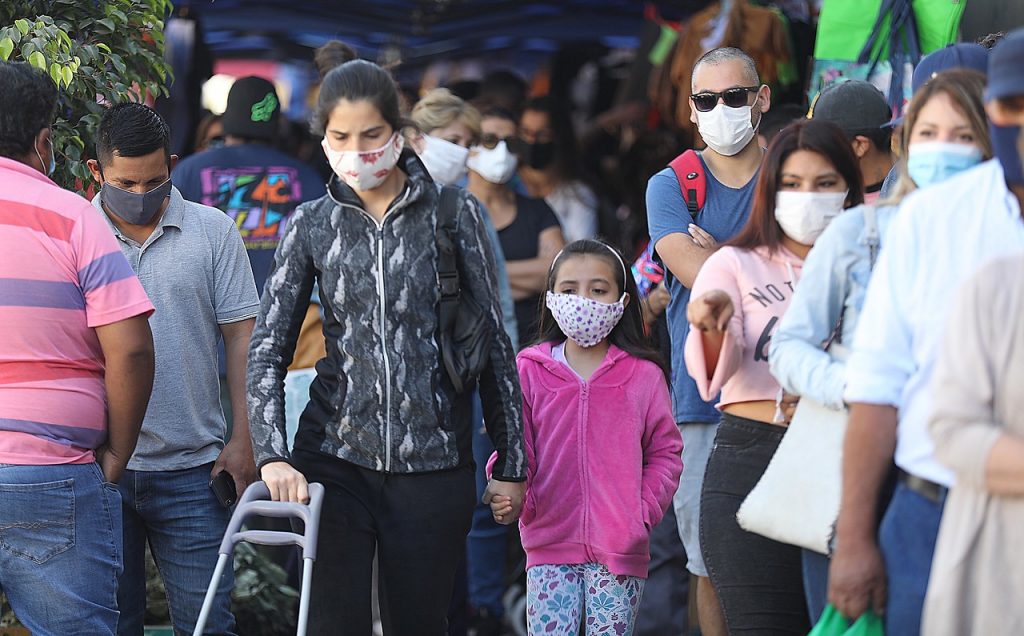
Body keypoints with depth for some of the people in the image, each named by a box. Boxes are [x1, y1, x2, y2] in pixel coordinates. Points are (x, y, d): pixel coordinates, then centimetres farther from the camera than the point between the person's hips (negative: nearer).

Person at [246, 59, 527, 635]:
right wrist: (273, 456, -13)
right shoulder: (313, 226, 5)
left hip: (433, 460, -1)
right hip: (335, 455, 1)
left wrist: (512, 462, 4)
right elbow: (268, 348, 1)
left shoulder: (453, 214, 1)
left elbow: (493, 343, 4)